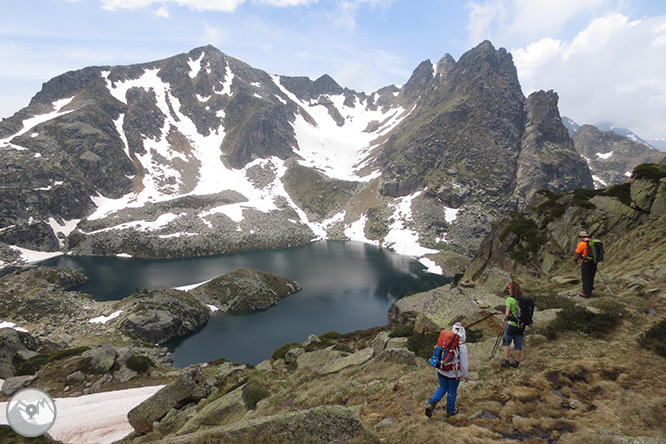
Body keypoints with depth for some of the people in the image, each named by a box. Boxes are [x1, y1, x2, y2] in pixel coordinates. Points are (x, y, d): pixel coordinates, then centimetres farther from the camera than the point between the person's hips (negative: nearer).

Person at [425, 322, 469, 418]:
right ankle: (450, 411, 40)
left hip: (441, 371, 4)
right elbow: (464, 363, -15)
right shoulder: (462, 346, -23)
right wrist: (466, 375, 3)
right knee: (452, 392, 20)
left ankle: (431, 404, 6)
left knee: (442, 388, 23)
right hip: (453, 374, -4)